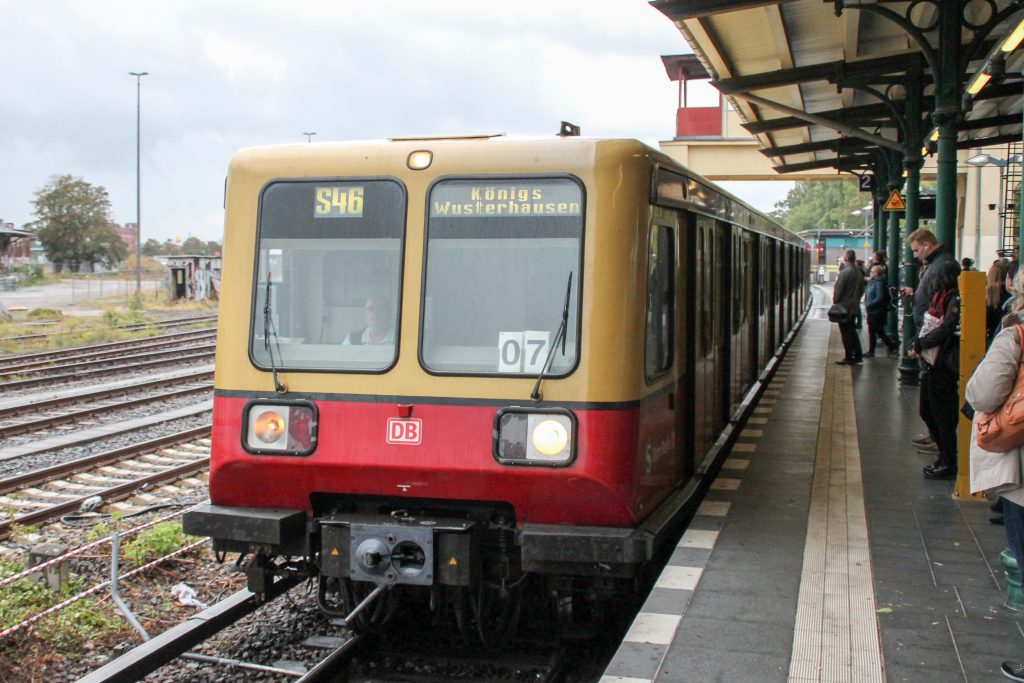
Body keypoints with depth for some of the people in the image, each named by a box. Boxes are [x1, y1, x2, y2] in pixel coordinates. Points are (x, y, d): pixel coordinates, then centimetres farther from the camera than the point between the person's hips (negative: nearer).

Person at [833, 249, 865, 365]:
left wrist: (835, 300, -2)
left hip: (844, 307, -7)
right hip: (855, 307, 7)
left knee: (846, 334, -1)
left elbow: (838, 291, -16)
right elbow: (862, 290, 13)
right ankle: (858, 356, 19)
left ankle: (848, 358, 2)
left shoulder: (844, 273, -18)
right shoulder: (859, 273, 6)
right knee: (852, 332, 16)